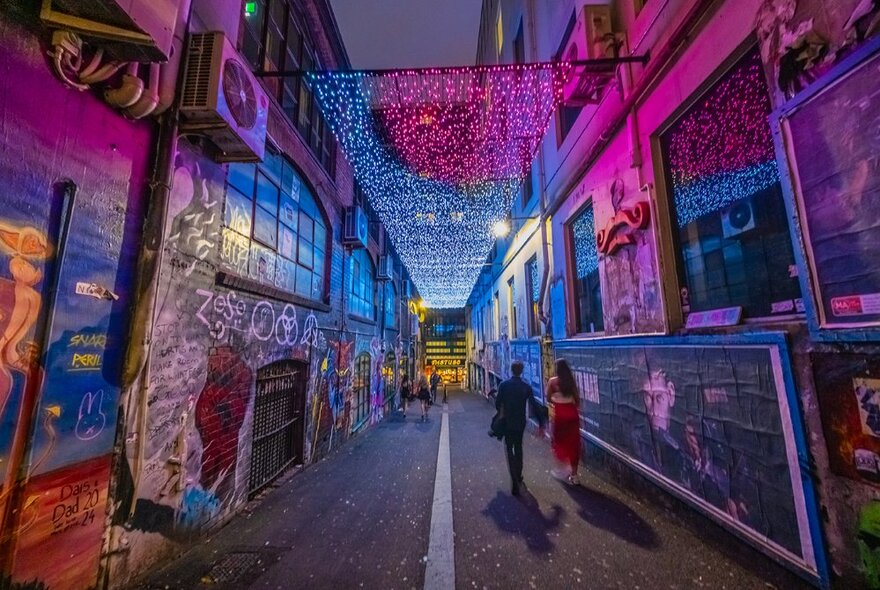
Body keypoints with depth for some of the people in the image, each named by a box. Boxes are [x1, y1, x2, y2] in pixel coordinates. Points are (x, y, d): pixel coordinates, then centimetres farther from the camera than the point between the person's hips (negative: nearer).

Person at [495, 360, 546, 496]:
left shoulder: (503, 385, -12)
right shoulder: (527, 387, -8)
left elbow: (497, 404, -9)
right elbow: (535, 406, -10)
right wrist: (541, 424, -4)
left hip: (507, 422, -2)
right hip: (521, 423, 3)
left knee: (509, 449, 6)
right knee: (518, 447, 22)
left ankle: (515, 481, -6)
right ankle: (518, 476, 35)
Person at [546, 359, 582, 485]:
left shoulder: (552, 381, -9)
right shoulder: (571, 381, 0)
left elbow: (548, 399, -4)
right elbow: (577, 399, 3)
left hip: (559, 413, -3)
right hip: (572, 413, 4)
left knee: (558, 440, 17)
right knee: (573, 443, 12)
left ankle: (564, 466, 9)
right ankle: (574, 474, 19)